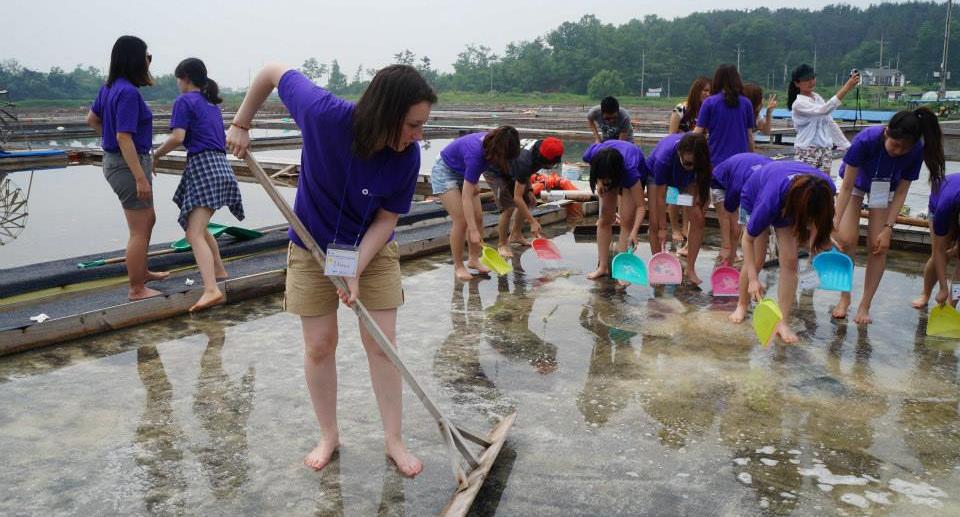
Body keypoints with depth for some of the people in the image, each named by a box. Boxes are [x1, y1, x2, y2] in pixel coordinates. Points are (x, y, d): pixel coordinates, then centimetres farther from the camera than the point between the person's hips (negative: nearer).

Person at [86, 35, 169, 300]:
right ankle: (137, 289, 10)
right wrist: (141, 178, -24)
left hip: (114, 160, 10)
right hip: (129, 163, -10)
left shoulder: (109, 87, 7)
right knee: (139, 231, 0)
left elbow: (92, 120, 19)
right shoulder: (128, 92, -21)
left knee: (148, 219, 25)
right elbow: (124, 137, -25)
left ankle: (141, 272, 39)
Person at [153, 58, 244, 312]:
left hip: (202, 165, -9)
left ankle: (211, 290, -33)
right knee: (198, 225, 27)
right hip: (219, 164, 9)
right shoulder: (211, 103, 22)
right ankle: (219, 271, 36)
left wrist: (155, 156, 2)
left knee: (194, 234, -17)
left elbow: (177, 137, -13)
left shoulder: (184, 101, -2)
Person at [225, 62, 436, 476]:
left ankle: (394, 441, 16)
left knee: (381, 343, 0)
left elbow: (386, 219, -15)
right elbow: (273, 72, -15)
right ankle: (328, 436, 27)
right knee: (319, 346, 7)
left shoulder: (408, 157, -25)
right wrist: (241, 125, -8)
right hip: (313, 248, 0)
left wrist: (357, 272, -24)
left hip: (373, 249, 1)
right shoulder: (324, 114, -31)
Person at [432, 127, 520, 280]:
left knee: (478, 217, 1)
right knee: (461, 220, -14)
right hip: (445, 171, -7)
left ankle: (473, 259, 14)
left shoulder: (490, 142, -18)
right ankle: (458, 266, -1)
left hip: (463, 172, 8)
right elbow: (466, 197, -37)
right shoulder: (475, 153, -39)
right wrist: (473, 231, -38)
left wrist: (474, 183, -4)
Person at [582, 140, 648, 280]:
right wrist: (599, 181, -18)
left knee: (626, 222, -13)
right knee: (604, 220, 0)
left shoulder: (630, 169, -44)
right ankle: (603, 267, 7)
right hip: (607, 170, 4)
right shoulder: (592, 155, -37)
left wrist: (634, 232, -49)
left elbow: (641, 206, -39)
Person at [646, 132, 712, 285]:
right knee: (655, 224, -12)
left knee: (698, 220, -10)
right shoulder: (663, 157, -42)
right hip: (657, 175, -2)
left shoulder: (700, 156, -35)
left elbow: (701, 181, -11)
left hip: (687, 179, 3)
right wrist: (663, 228, -23)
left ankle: (690, 269, 0)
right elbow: (660, 197, -30)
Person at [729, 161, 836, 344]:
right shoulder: (770, 200, -45)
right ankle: (742, 305, 22)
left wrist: (816, 239, -16)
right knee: (756, 261, -5)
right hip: (754, 197, -3)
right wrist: (753, 279, -34)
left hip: (787, 204, 3)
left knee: (790, 261, -9)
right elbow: (748, 239, -30)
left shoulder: (826, 189, -35)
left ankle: (783, 323, -4)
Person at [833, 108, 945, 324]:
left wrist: (888, 228, -22)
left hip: (884, 187, 2)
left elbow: (901, 192, -17)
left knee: (878, 245, -7)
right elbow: (846, 187, -29)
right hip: (856, 180, -2)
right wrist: (835, 225, -32)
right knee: (847, 240, -14)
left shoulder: (916, 151, -29)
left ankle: (865, 306, 4)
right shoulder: (866, 140, -37)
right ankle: (844, 298, 6)